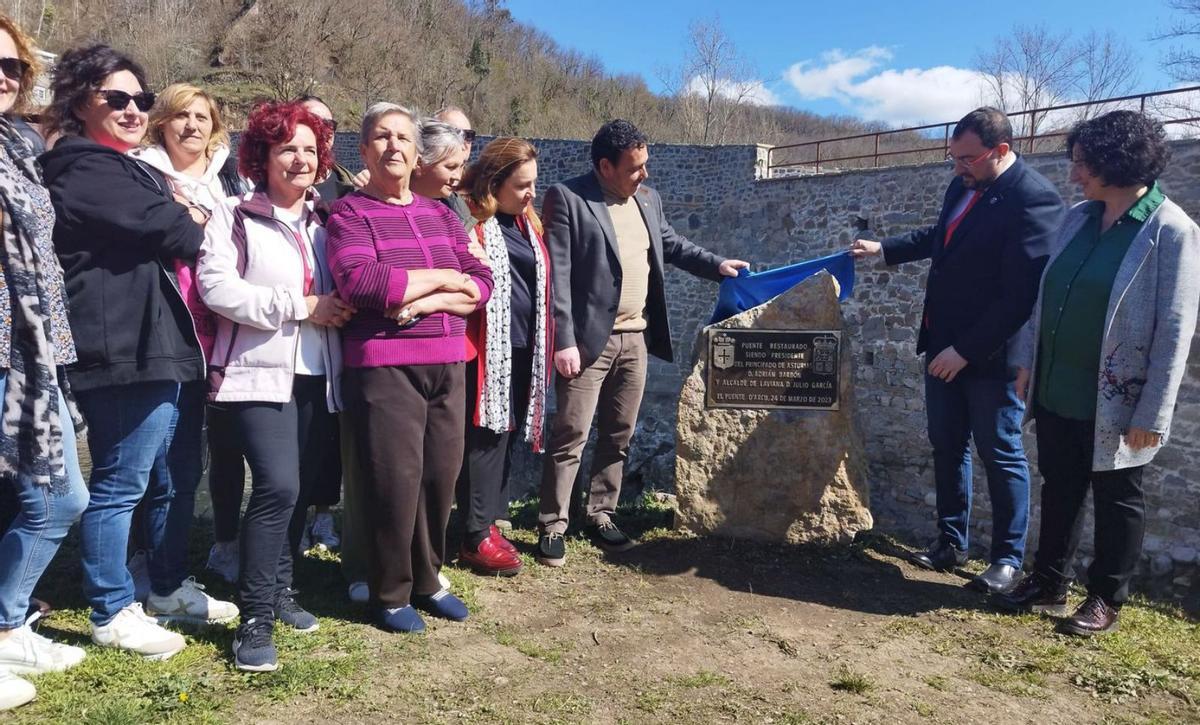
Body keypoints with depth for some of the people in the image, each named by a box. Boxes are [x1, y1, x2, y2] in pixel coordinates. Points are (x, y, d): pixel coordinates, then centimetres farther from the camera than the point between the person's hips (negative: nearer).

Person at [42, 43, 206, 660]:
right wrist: (191, 220, 4)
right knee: (120, 484, -2)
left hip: (152, 346, 10)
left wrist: (179, 217, -5)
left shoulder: (126, 170, 22)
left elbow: (185, 229, 16)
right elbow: (178, 235, -17)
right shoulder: (86, 172, -10)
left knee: (170, 478, 16)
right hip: (125, 351, -10)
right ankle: (112, 615, 11)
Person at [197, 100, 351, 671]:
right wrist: (300, 306, -16)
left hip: (317, 377, 6)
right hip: (260, 373, -5)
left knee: (302, 487, 10)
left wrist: (339, 307, 0)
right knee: (277, 485, -18)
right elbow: (215, 286, -13)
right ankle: (255, 617, -6)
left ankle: (280, 589, 28)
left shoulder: (323, 222, 18)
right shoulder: (234, 217, 1)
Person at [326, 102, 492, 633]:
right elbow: (361, 283, -18)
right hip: (383, 365, -5)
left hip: (447, 363, 5)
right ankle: (391, 593, 18)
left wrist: (424, 302, -11)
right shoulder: (350, 213, 0)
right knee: (396, 480, -2)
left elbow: (481, 284, 5)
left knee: (441, 475, 8)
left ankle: (426, 580, 27)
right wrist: (443, 278, -9)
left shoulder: (440, 214, 15)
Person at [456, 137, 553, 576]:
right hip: (488, 349, -7)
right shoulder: (470, 219, -6)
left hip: (525, 349, 7)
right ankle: (477, 537, 7)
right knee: (486, 437, -3)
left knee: (505, 435, 12)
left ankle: (489, 524, 23)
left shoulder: (528, 222, 17)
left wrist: (548, 345, 16)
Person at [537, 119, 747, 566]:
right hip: (589, 339, -6)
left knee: (619, 435, 13)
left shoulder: (647, 199, 12)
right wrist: (564, 340, -19)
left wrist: (716, 265, 11)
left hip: (635, 339, 7)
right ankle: (552, 527, 9)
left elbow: (671, 245, 26)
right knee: (571, 436, -2)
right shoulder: (567, 198, -8)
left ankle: (600, 515, 26)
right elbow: (557, 274, -13)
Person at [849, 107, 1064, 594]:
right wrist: (883, 248, 25)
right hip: (944, 345, 8)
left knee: (1000, 454, 4)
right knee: (947, 447, 15)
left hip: (990, 353, -8)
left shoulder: (1034, 199, -19)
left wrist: (966, 349, -21)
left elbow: (1020, 293, -23)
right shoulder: (963, 186, 7)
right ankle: (951, 542, 28)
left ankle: (1008, 558, 19)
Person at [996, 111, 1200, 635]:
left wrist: (1153, 413, -16)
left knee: (1116, 499, 11)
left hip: (1115, 401, -5)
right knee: (1059, 489, 16)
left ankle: (1107, 599, 27)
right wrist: (1027, 361, 7)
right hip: (1057, 390, 6)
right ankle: (1049, 584, 31)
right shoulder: (1077, 218, 5)